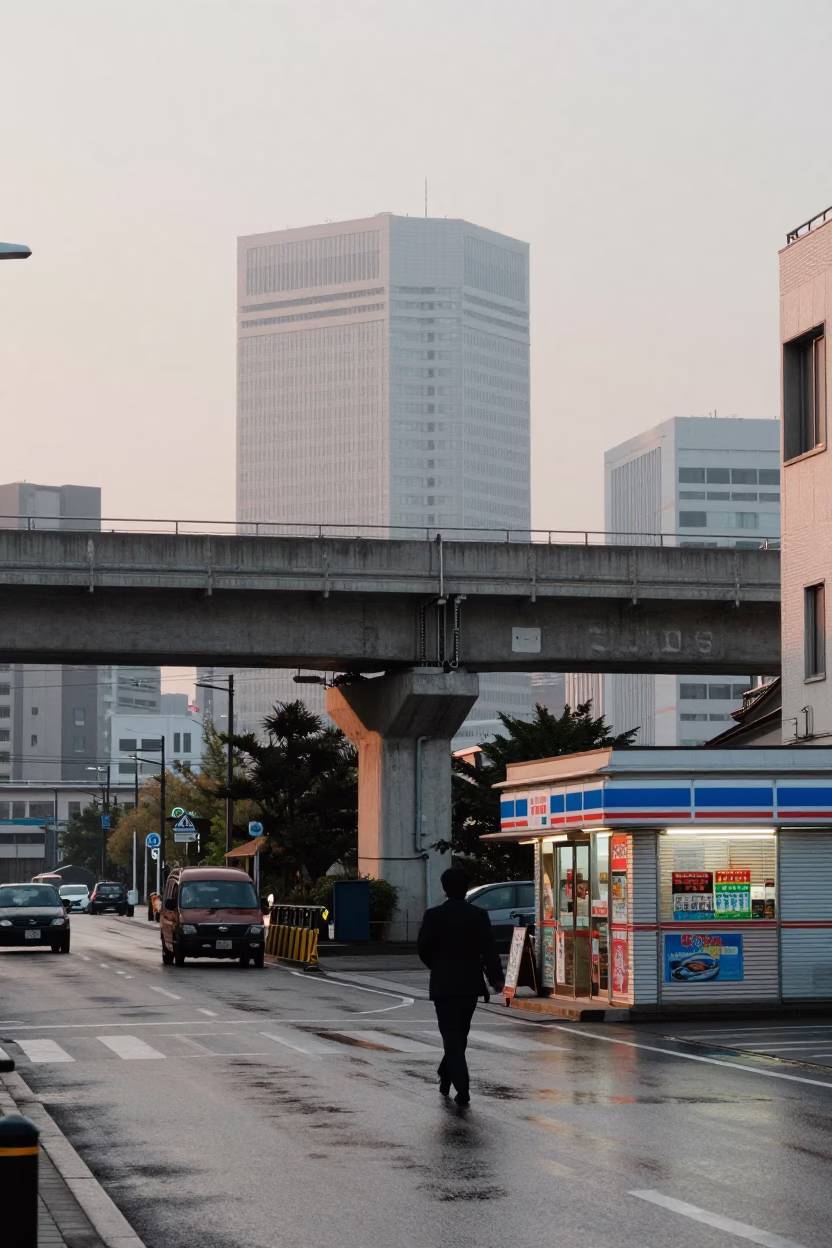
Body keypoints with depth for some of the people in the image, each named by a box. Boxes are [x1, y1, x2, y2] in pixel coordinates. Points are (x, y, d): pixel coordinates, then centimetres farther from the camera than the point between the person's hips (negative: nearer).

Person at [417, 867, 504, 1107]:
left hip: (443, 984, -2)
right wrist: (496, 978, -13)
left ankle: (462, 1088, -17)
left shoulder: (433, 915, -6)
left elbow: (423, 949, -1)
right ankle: (445, 1077, 30)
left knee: (451, 1036, -3)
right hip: (470, 984, 2)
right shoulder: (479, 916, -3)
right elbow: (489, 950, -11)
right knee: (460, 1035, 18)